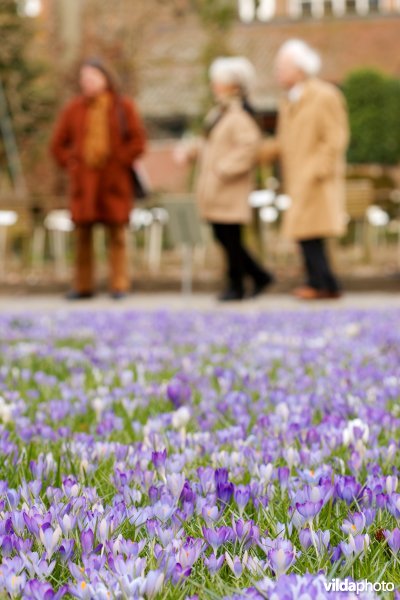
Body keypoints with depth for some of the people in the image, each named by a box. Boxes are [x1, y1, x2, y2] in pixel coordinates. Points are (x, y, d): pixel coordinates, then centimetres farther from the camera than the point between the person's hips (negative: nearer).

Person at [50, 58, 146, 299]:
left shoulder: (124, 107, 5)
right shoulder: (74, 109, 10)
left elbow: (138, 141, 1)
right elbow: (58, 144, 14)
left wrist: (120, 162, -5)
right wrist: (71, 164, 2)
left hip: (114, 181, -2)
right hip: (84, 181, 2)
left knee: (117, 233, -1)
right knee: (83, 233, 0)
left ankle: (120, 285, 4)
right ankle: (83, 286, 7)